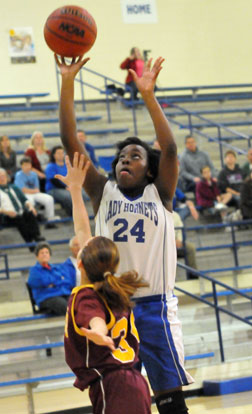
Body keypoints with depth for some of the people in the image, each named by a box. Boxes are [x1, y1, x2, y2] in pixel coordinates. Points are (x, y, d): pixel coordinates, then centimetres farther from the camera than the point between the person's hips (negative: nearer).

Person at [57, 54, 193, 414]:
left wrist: (148, 95, -21)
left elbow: (170, 149, -12)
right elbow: (70, 142, 2)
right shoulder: (104, 193, 9)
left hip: (155, 306, -2)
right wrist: (67, 84, -8)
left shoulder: (159, 194, 5)